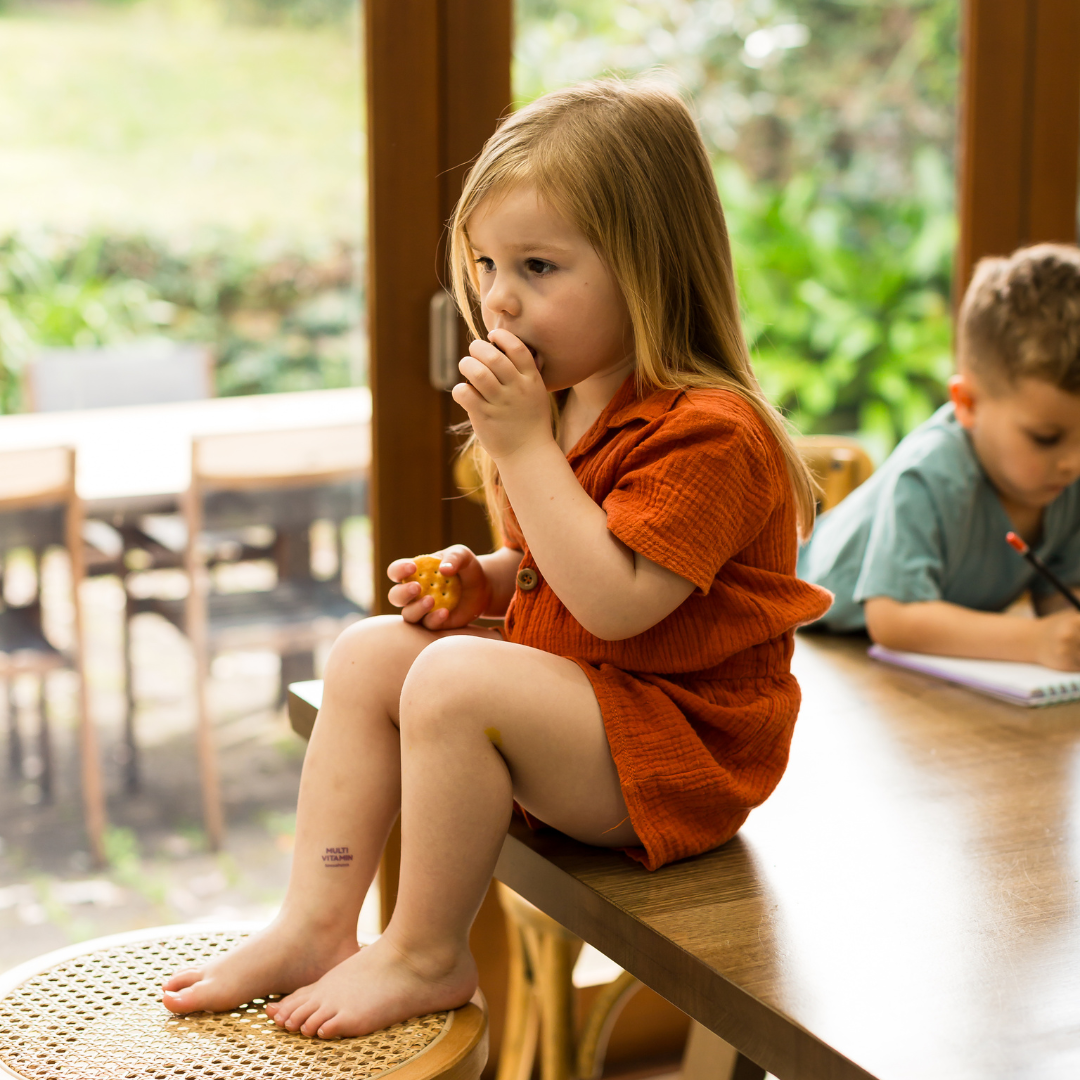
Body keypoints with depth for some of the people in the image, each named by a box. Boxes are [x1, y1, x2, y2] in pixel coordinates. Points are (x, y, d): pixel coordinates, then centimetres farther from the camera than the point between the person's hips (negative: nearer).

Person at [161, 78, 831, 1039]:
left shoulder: (706, 432, -22)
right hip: (581, 697, 10)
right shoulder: (567, 405, 10)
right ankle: (317, 924, -1)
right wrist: (486, 581, 0)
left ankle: (426, 957, -11)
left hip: (678, 747, -10)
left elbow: (614, 601, -30)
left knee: (454, 683, -29)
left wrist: (521, 446, -27)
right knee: (370, 653, 1)